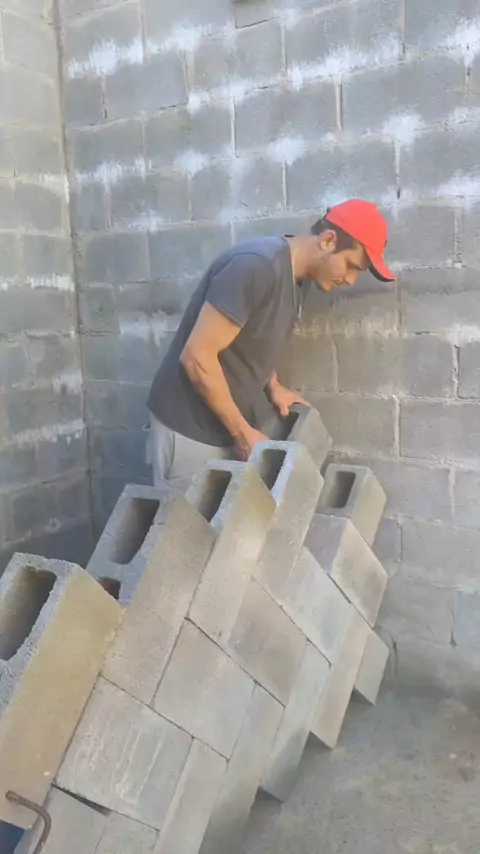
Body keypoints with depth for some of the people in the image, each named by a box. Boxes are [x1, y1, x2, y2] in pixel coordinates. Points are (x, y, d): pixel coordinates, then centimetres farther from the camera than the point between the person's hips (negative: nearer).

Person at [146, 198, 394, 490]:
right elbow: (196, 357, -26)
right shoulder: (256, 266, -24)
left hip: (226, 424, 8)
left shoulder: (296, 278, 5)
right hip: (190, 428, -8)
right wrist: (242, 432, -18)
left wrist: (273, 385, 1)